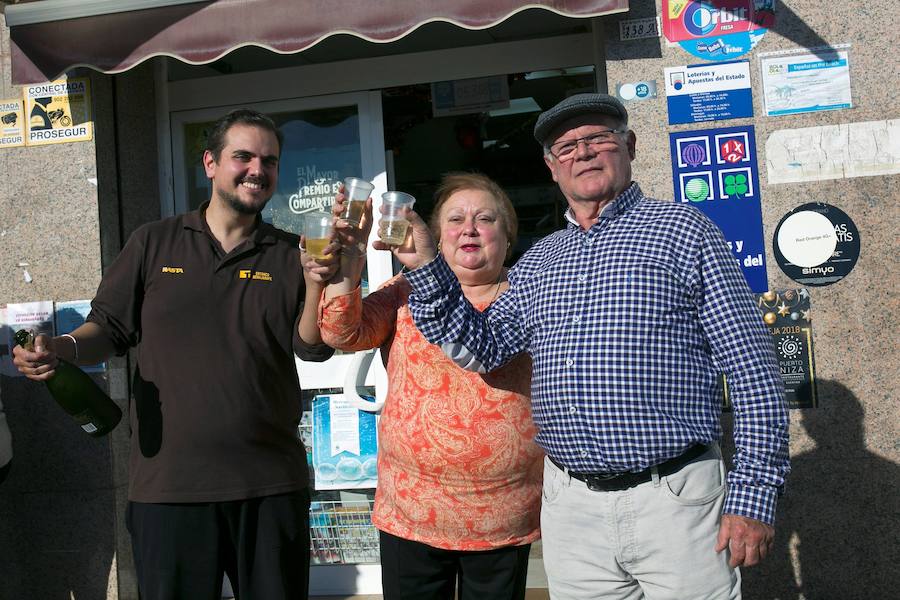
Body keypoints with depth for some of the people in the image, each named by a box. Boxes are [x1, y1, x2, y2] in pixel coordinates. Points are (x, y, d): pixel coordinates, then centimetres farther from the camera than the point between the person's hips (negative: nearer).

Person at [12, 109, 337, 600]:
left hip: (271, 484, 1)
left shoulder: (289, 256, 6)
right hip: (167, 482, 0)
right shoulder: (154, 243, 6)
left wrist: (316, 285, -18)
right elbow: (111, 327, 8)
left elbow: (312, 347, -1)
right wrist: (63, 348, -12)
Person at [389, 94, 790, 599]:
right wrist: (425, 267, -1)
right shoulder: (539, 262, 14)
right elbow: (481, 348, 10)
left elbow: (753, 370, -5)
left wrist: (754, 494, -11)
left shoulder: (683, 230, -1)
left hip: (674, 501, -4)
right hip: (570, 507, 5)